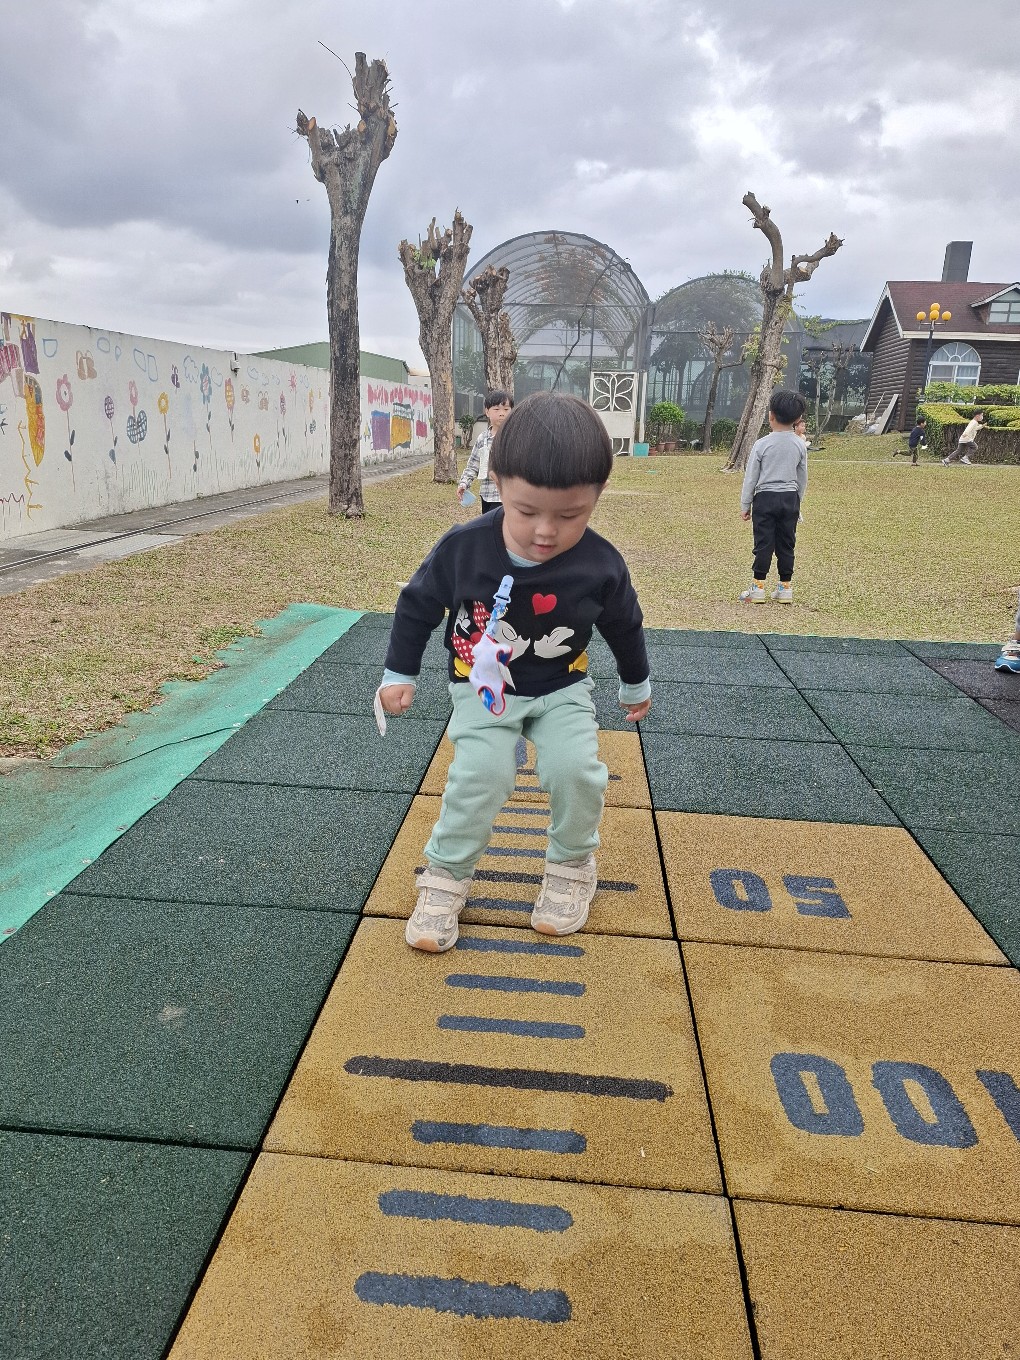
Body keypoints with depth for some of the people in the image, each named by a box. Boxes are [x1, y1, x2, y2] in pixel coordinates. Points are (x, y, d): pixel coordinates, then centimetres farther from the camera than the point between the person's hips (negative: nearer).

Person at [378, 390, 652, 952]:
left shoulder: (602, 566, -18)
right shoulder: (462, 547, -21)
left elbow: (624, 626, 3)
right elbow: (418, 603, -3)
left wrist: (636, 685, 18)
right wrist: (399, 672, 4)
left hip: (562, 690, 1)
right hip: (482, 690, 0)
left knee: (576, 769, -18)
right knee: (479, 776, -20)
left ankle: (572, 864, 12)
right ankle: (447, 873, 6)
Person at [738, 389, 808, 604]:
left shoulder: (762, 444, -9)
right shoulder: (800, 445, 3)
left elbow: (751, 478, -4)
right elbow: (802, 479, 11)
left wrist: (745, 505, 4)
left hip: (765, 498, -3)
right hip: (790, 498, 4)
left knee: (763, 543, -1)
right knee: (786, 544, 9)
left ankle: (758, 587, 2)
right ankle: (785, 587, 14)